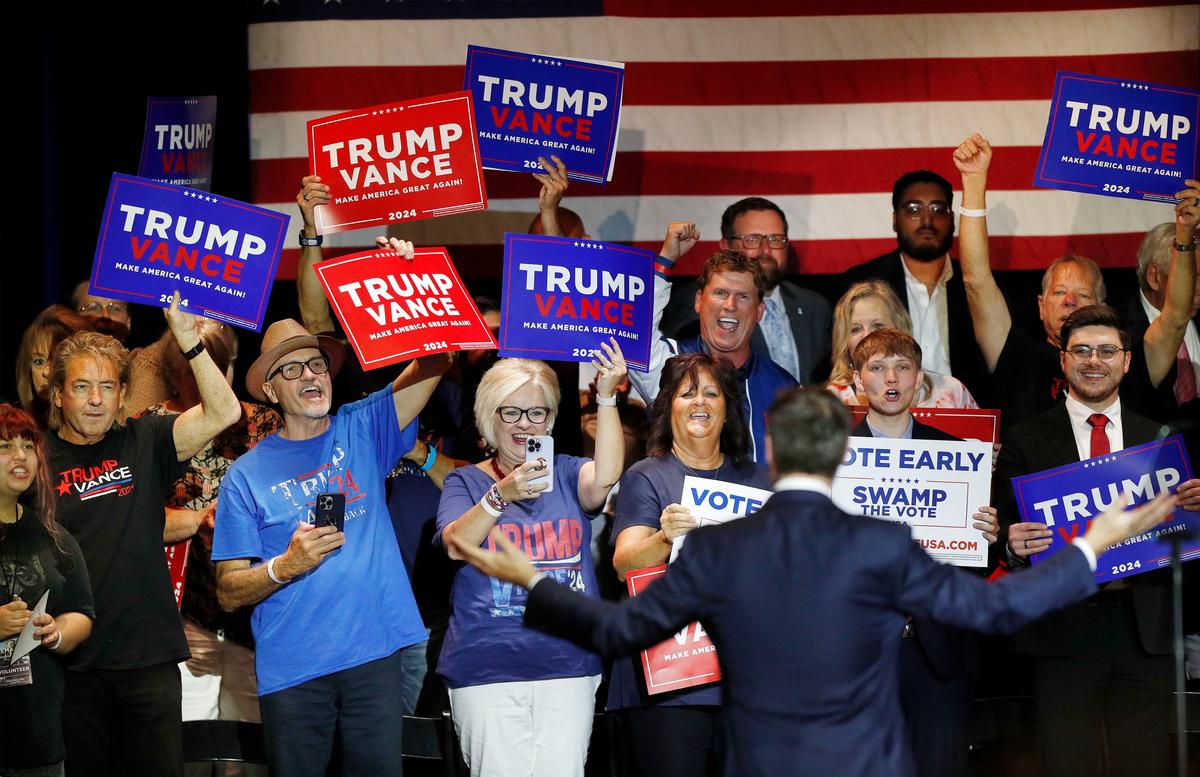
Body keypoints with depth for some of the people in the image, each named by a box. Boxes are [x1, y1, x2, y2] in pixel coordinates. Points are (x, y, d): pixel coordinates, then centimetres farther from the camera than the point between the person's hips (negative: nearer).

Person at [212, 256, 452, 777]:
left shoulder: (362, 431, 10)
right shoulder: (248, 475, 3)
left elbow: (433, 363, 0)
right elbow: (229, 592, 1)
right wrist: (286, 566, -18)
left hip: (375, 651, 1)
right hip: (292, 669, -1)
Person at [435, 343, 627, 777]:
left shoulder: (566, 474, 11)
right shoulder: (465, 481, 7)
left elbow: (604, 478, -12)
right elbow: (456, 545, -12)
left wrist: (607, 398, -23)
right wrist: (502, 495, -29)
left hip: (567, 664, 1)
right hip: (487, 666, -1)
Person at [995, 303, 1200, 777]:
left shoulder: (1161, 440, 11)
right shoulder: (1026, 442, 4)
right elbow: (1005, 533, 2)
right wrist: (1014, 545, -21)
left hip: (1144, 631, 2)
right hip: (1064, 630, -2)